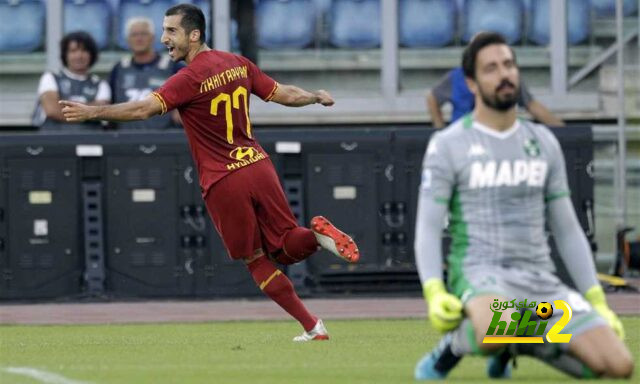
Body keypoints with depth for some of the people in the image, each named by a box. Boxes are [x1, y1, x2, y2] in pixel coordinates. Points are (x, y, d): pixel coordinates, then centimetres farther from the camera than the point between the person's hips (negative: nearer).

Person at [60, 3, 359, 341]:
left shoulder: (190, 79, -13)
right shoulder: (237, 64, 8)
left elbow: (144, 109, -25)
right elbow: (285, 95, 16)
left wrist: (91, 112, -29)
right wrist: (317, 97, 36)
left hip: (224, 183, -5)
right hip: (259, 166, 5)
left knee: (256, 261, 9)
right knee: (285, 247, 16)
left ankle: (312, 328, 6)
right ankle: (318, 234, -17)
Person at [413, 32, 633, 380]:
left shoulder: (543, 142, 14)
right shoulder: (448, 145, 1)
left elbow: (567, 230, 17)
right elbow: (427, 229, -3)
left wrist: (598, 302, 9)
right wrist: (434, 293, -21)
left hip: (539, 279, 6)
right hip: (478, 272, -6)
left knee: (618, 365, -13)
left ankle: (514, 348, 12)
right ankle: (450, 348, -6)